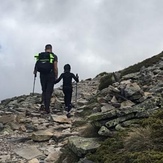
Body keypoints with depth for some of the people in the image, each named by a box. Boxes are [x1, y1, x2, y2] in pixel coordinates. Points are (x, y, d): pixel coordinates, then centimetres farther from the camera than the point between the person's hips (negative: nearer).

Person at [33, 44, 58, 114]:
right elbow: (55, 67, -9)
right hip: (51, 75, -3)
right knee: (49, 91, 3)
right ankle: (47, 107, -3)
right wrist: (56, 76, 1)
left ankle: (43, 103, -1)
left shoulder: (40, 55, 7)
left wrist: (35, 73, 22)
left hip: (42, 75, 3)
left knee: (44, 90, 18)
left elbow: (36, 65, 5)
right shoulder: (54, 56, -2)